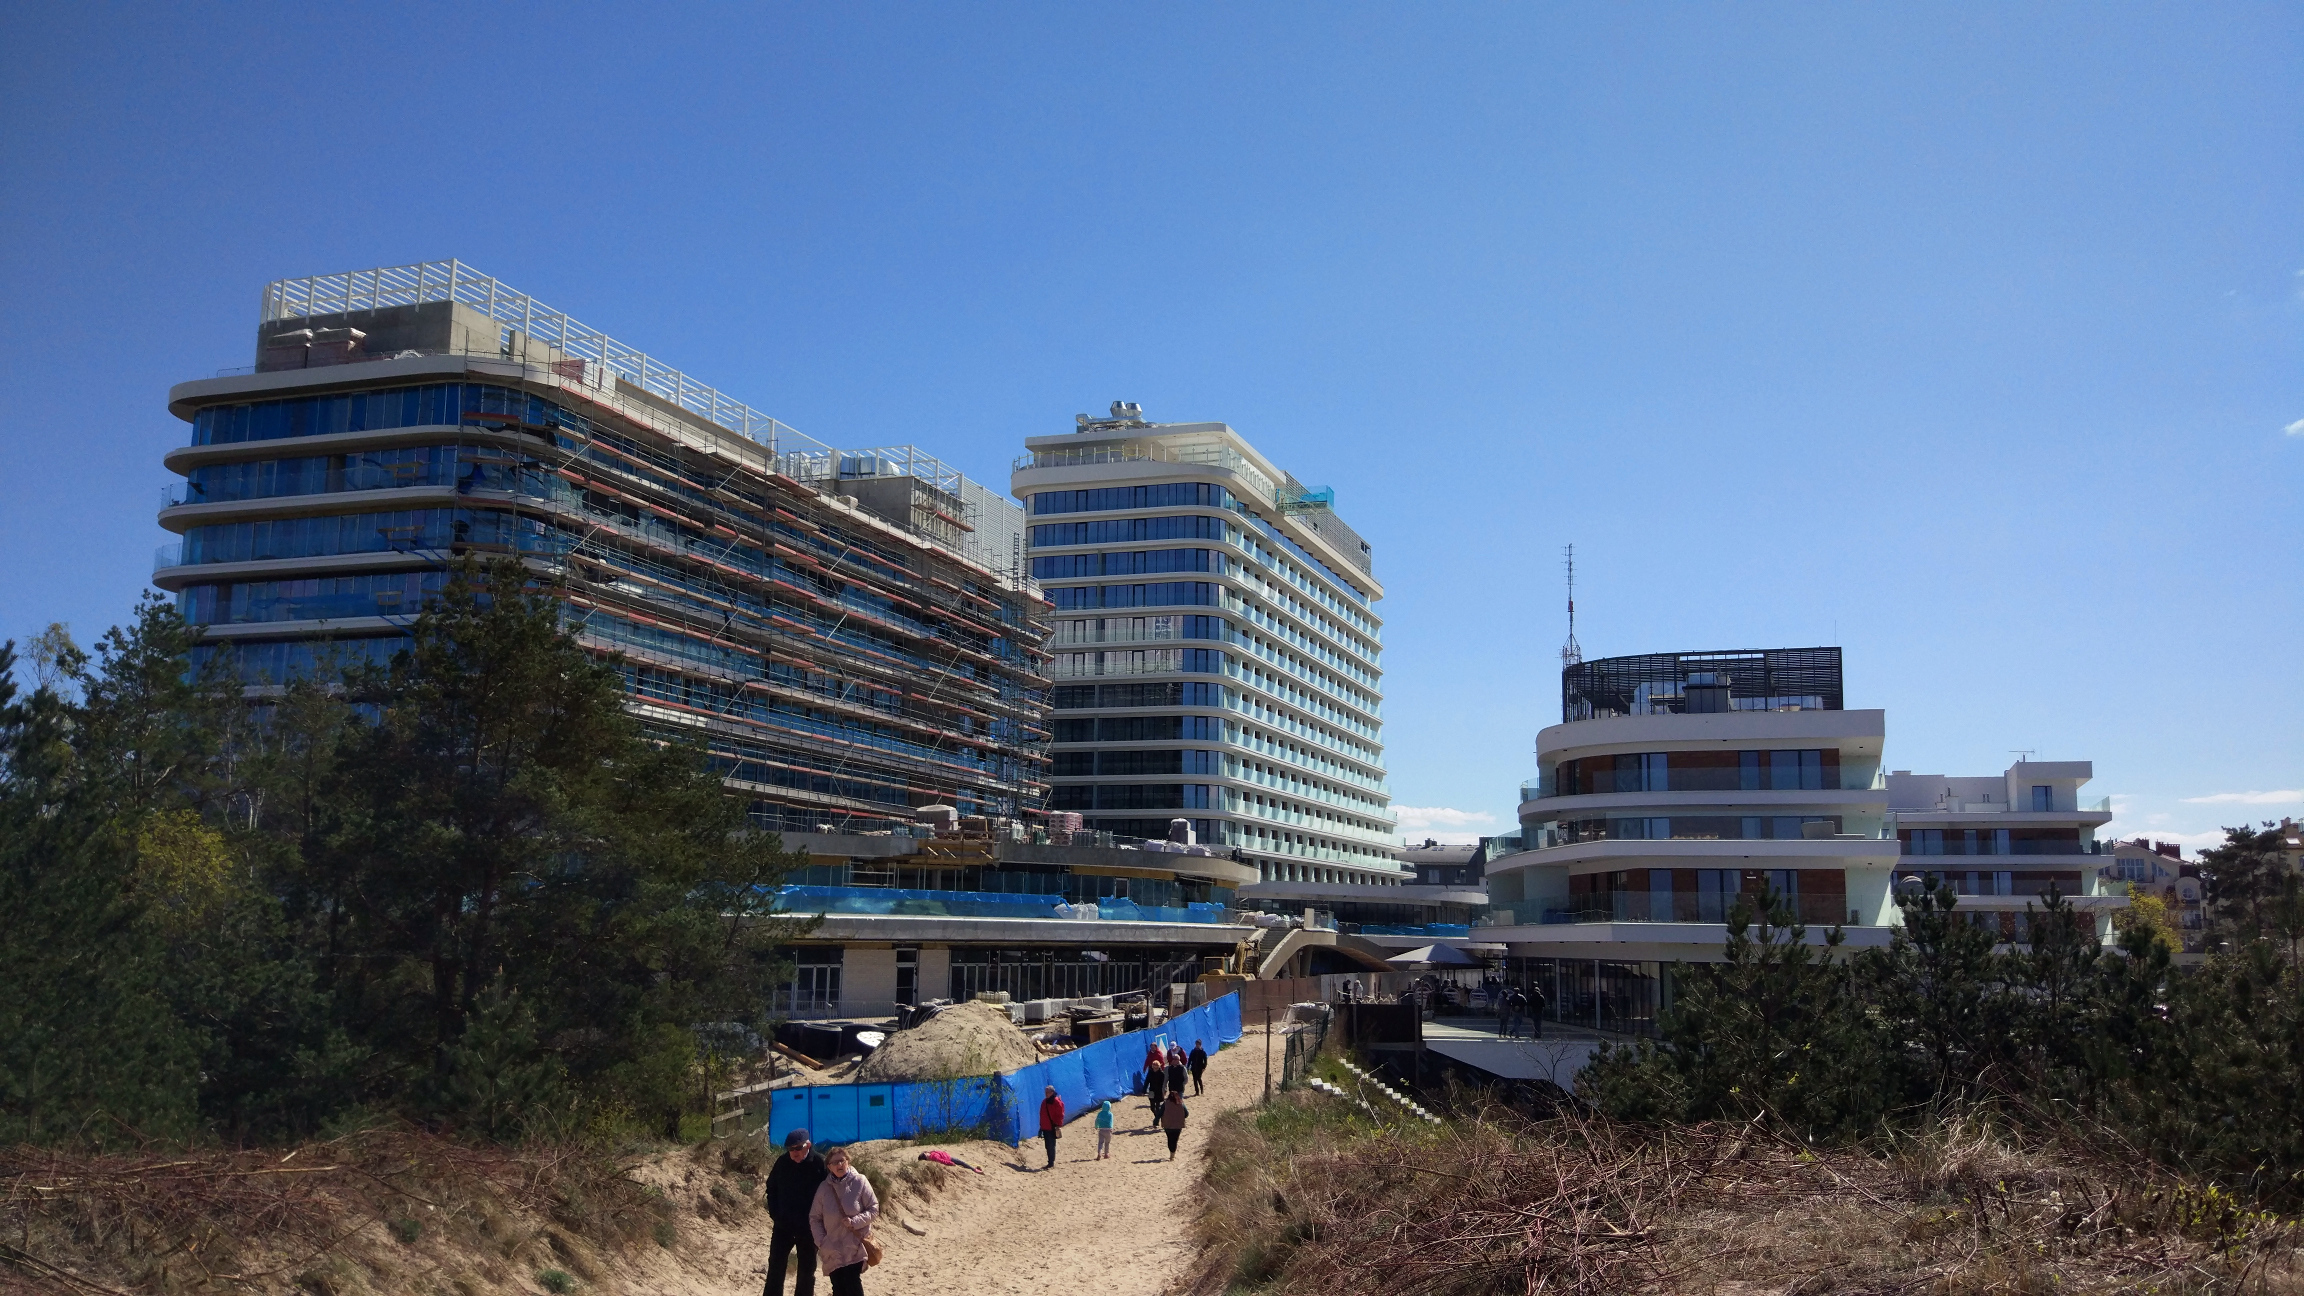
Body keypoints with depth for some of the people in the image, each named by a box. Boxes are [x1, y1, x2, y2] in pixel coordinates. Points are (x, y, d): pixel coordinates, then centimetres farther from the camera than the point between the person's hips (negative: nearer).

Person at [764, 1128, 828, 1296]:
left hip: (808, 1227, -3)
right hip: (783, 1225, 3)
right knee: (775, 1265, 6)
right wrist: (774, 1214, 2)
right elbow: (771, 1188, 9)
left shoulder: (819, 1165, -15)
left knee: (806, 1270, 7)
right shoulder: (783, 1162, -5)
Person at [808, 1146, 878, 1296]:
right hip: (832, 1250, 3)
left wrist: (855, 1221, -18)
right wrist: (821, 1242, -4)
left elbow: (874, 1209, -3)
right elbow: (814, 1217, 7)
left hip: (855, 1247, -3)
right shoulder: (824, 1188, 1)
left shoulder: (860, 1182, -6)